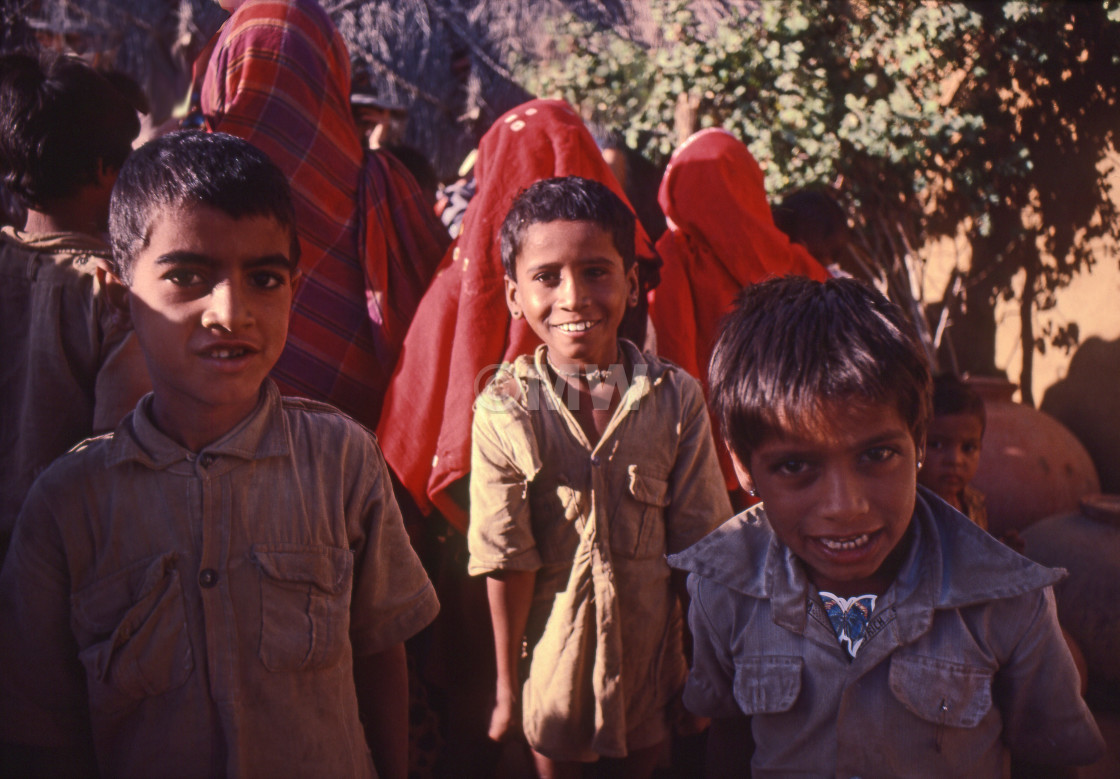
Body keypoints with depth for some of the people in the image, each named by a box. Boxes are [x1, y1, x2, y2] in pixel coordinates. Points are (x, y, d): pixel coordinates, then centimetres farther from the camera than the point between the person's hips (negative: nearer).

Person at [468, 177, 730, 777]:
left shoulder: (675, 397, -11)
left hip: (650, 636, 1)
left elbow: (697, 546, -5)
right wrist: (506, 685, -7)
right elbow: (506, 562, -12)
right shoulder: (505, 410, -15)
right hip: (551, 636, -1)